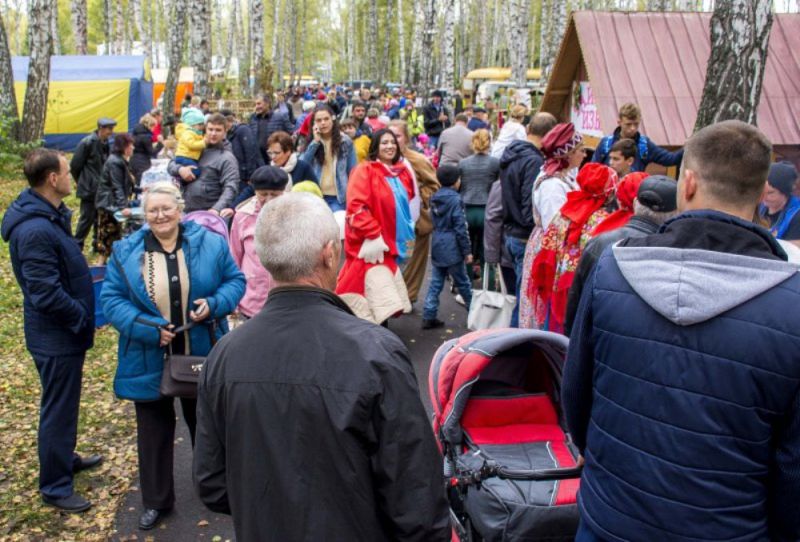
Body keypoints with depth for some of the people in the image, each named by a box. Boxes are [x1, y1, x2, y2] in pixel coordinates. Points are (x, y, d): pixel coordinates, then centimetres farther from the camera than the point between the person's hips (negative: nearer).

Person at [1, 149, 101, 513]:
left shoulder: (49, 216, 5)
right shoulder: (35, 230, -27)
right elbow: (47, 295, -27)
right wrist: (85, 318, -16)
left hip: (64, 332, 10)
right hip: (56, 336, -10)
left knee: (64, 403, 25)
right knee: (58, 409, 5)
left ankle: (64, 458, 45)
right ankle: (54, 486, 21)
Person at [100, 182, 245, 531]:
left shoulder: (210, 243, -4)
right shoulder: (126, 251, -4)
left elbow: (235, 281, 1)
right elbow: (111, 299, -6)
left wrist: (214, 304, -19)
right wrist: (147, 328, -20)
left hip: (201, 357, 0)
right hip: (149, 360, 0)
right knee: (154, 430, 12)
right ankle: (156, 501, 30)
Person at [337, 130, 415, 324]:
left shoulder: (402, 172, 11)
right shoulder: (365, 170, -12)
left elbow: (405, 205, 26)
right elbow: (355, 207, -20)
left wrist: (407, 235, 22)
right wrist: (373, 235, -23)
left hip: (390, 242, 8)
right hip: (370, 243, -7)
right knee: (383, 300, -13)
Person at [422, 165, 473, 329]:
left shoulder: (435, 198, 7)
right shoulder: (455, 200, -14)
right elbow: (460, 228, -14)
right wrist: (467, 251, -10)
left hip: (437, 247, 6)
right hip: (452, 248, -6)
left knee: (436, 283, 8)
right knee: (463, 282, 8)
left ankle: (429, 317, 5)